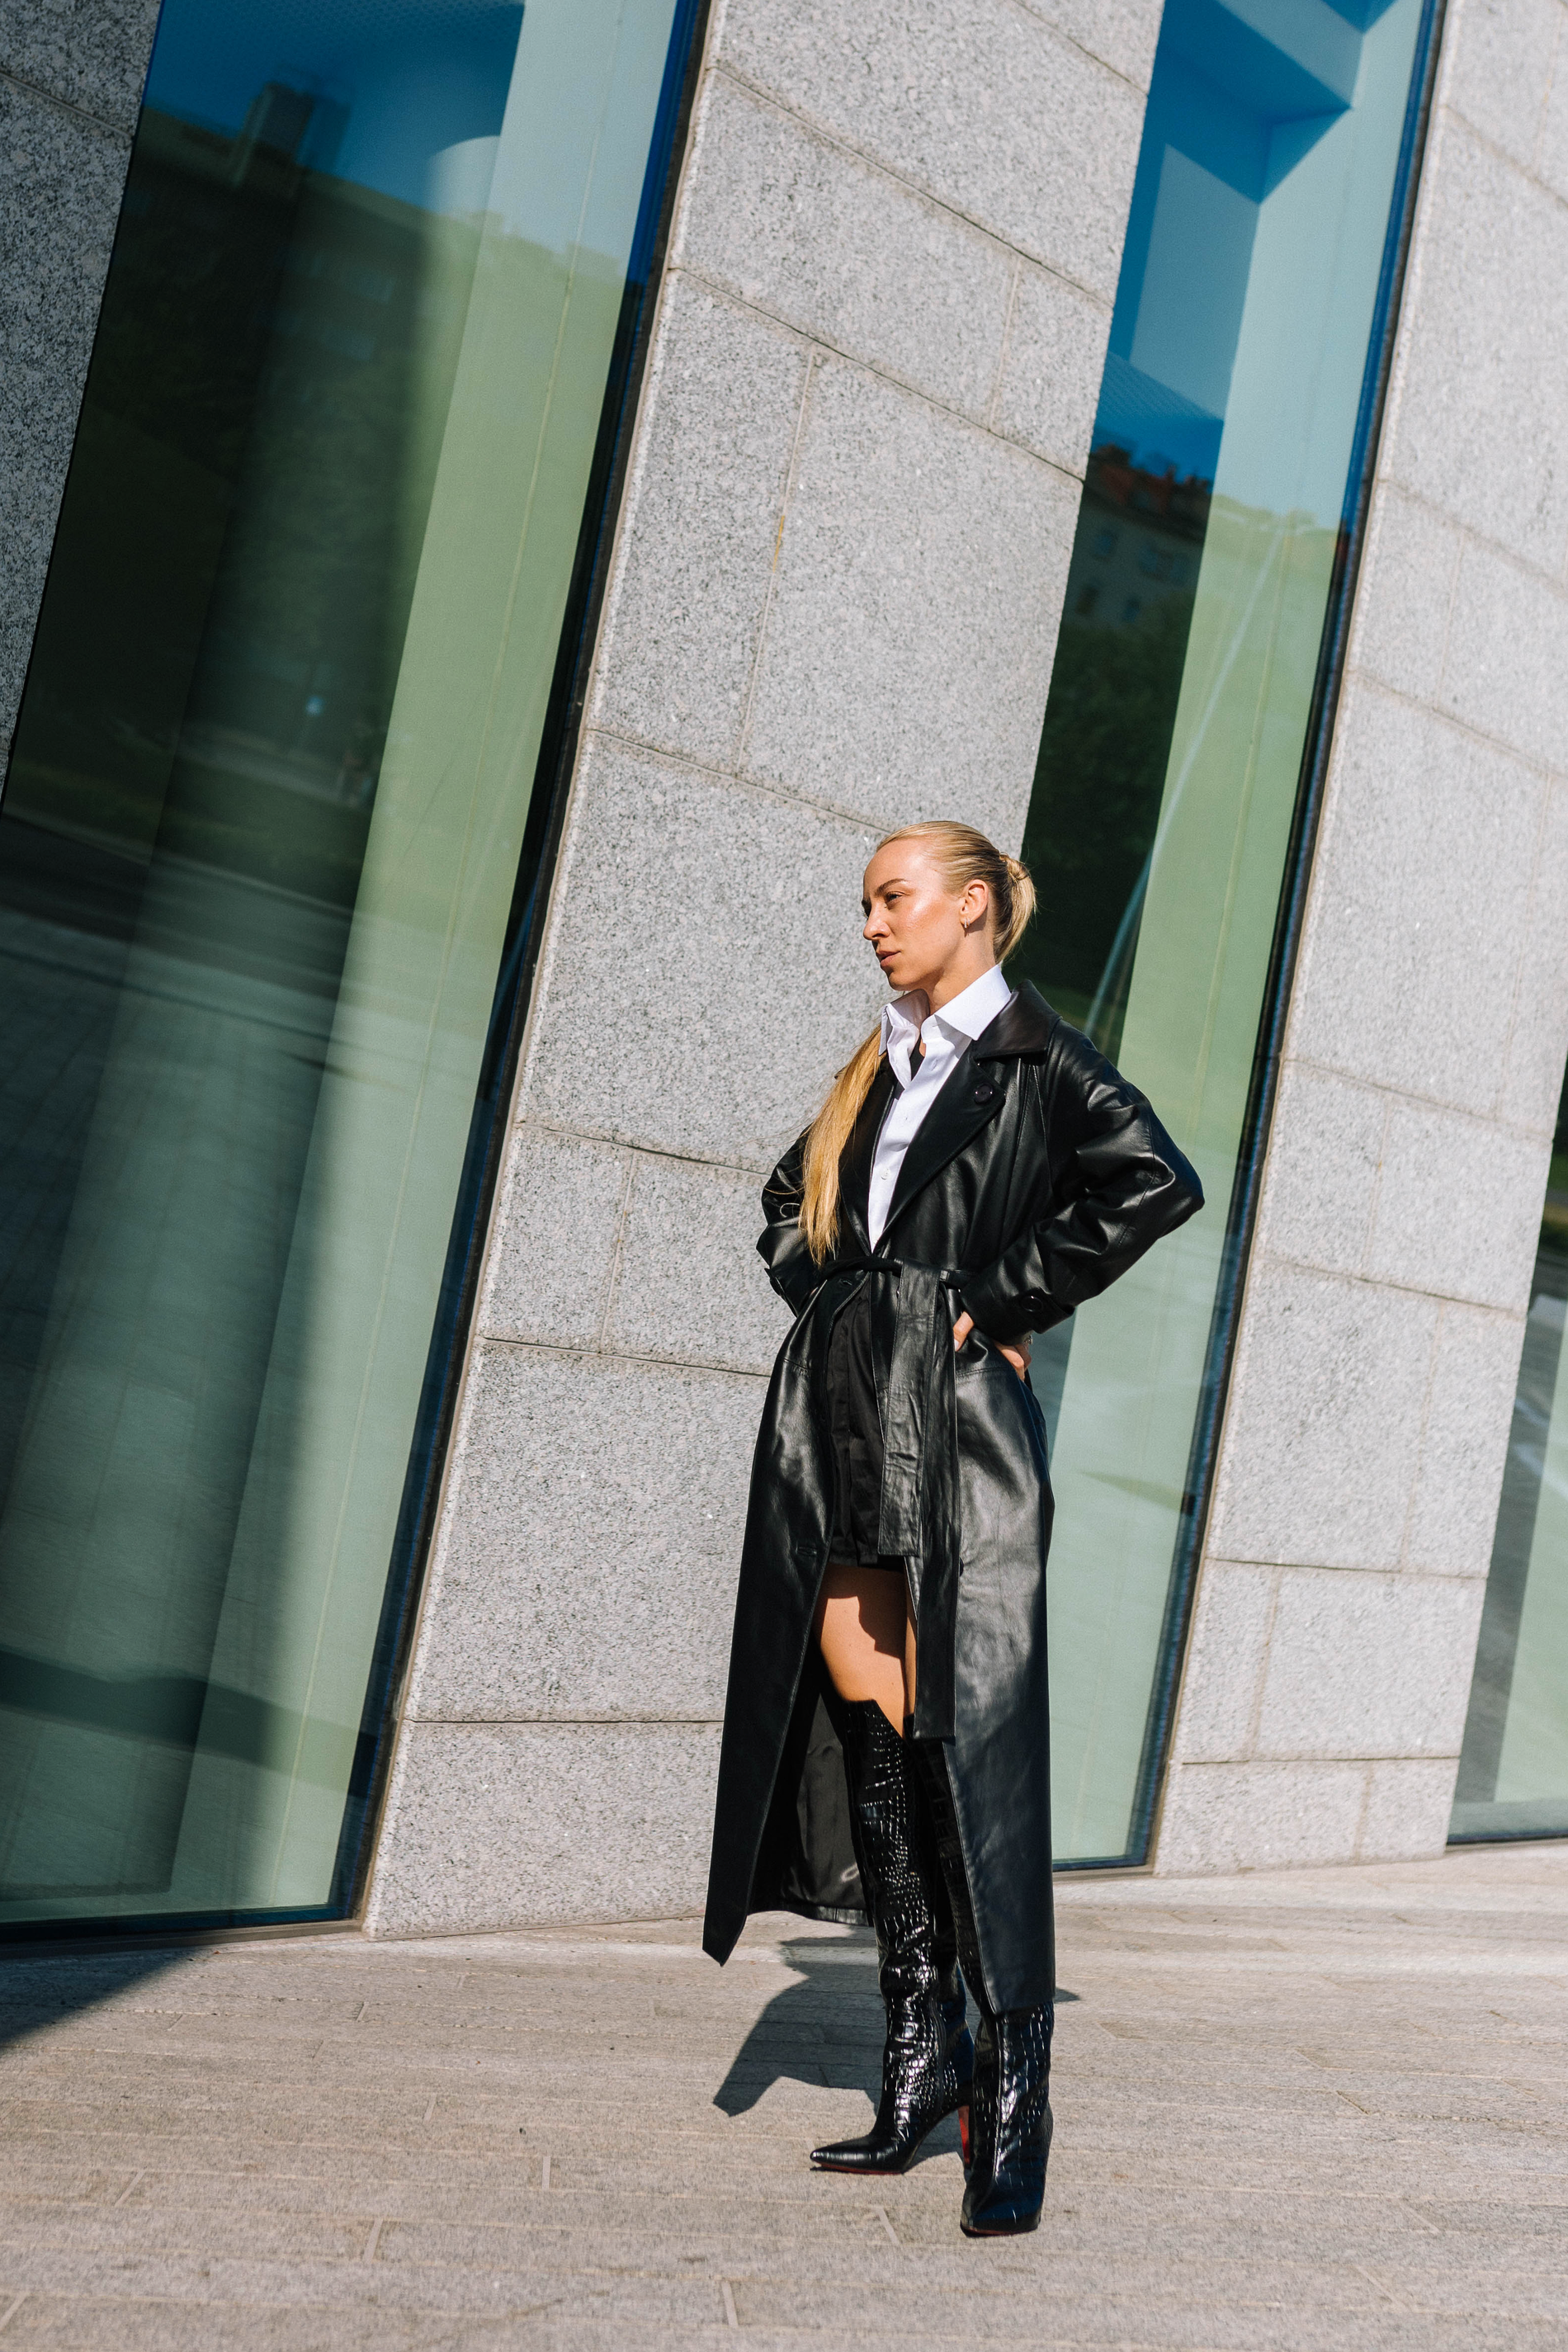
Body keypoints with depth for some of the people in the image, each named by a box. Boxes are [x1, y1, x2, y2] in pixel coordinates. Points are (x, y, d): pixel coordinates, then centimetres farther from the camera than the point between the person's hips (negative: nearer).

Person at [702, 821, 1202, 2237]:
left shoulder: (1038, 1061, -1)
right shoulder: (880, 1071, 20)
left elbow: (1156, 1183, -17)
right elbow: (789, 1201, 34)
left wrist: (997, 1297, -12)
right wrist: (821, 1289, 14)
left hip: (957, 1430, -7)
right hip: (840, 1426, 7)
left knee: (969, 1753, -8)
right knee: (868, 1747, 6)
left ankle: (1013, 2094, 1)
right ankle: (924, 2050, 17)